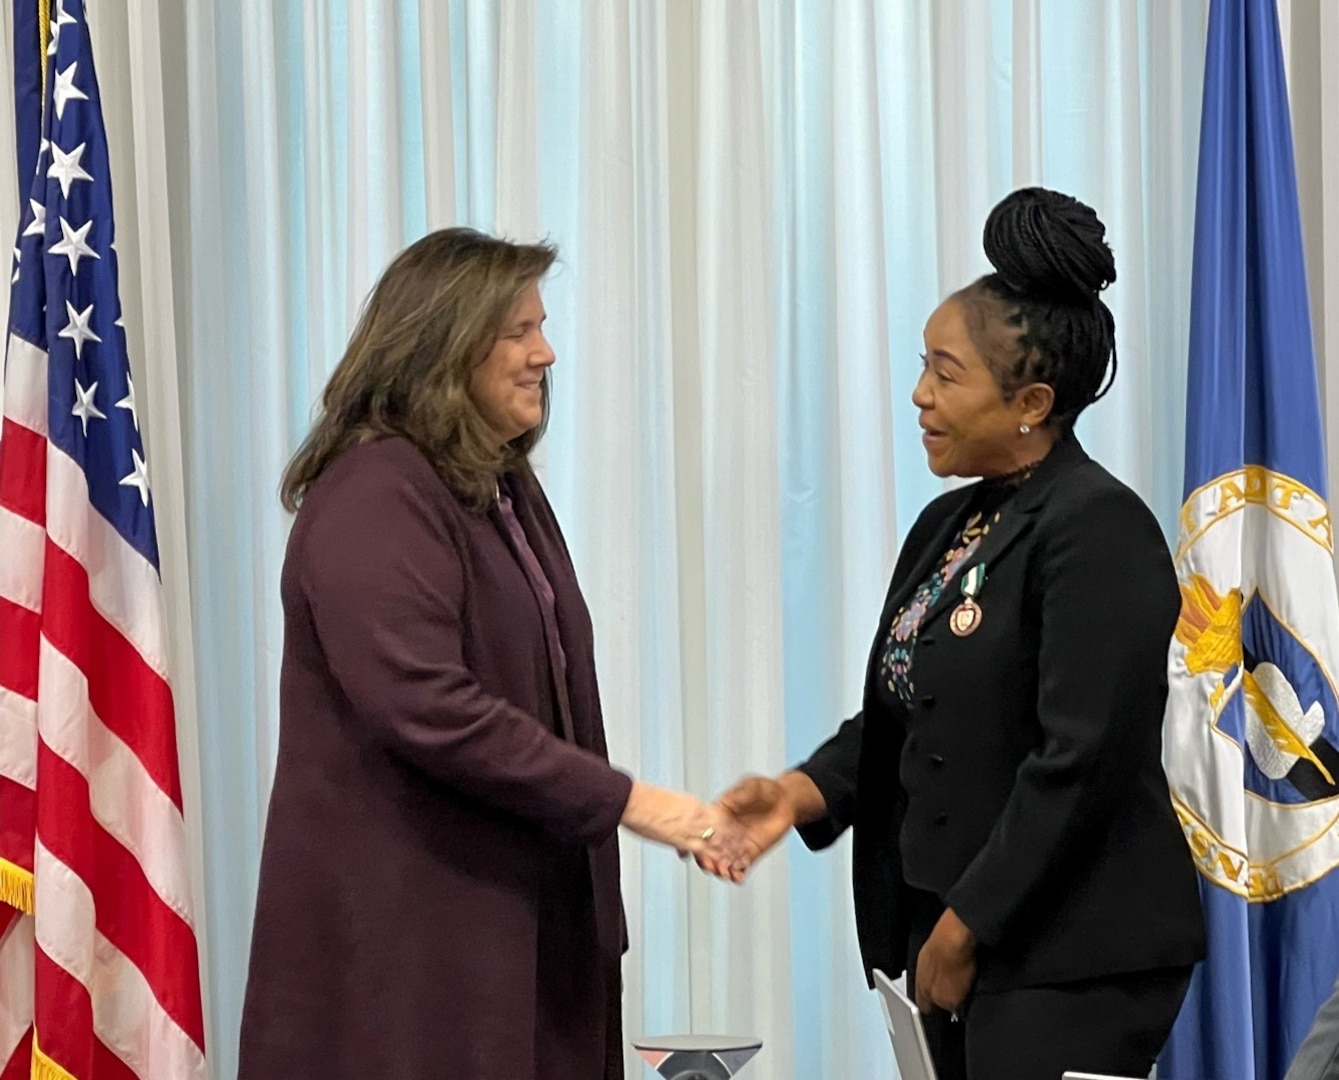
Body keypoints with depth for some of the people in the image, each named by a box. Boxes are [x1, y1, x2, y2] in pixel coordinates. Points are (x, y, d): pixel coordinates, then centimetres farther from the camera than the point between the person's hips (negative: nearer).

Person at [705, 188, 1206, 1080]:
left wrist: (966, 928, -15)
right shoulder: (950, 524, 13)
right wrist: (801, 794, -4)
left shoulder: (1097, 529, -13)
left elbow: (1078, 762, -18)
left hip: (1068, 963, -8)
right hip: (953, 933, 8)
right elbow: (898, 714, 15)